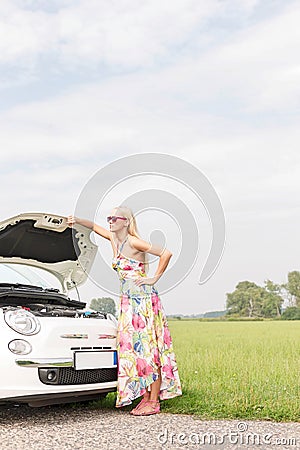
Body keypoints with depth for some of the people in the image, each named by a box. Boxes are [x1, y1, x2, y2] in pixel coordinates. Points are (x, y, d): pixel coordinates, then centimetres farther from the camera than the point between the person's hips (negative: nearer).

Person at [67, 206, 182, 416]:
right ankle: (145, 397, 14)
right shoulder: (113, 238, 10)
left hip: (144, 300, -8)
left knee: (149, 348, -5)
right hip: (127, 301, 8)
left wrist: (154, 279, -13)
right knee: (133, 349, 7)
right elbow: (94, 227, 26)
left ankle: (154, 401, 0)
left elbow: (166, 253, -18)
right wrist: (77, 220, 10)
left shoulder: (133, 242, -12)